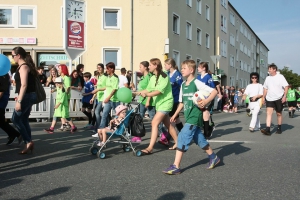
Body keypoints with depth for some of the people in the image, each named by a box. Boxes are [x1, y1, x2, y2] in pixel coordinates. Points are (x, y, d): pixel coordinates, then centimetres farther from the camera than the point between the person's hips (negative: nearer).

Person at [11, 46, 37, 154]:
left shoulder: (23, 67, -14)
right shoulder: (25, 66, 15)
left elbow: (24, 85, -21)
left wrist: (19, 101, -23)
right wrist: (19, 97, 21)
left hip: (27, 96, -10)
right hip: (28, 96, 10)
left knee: (16, 119, -6)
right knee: (24, 120, 11)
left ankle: (28, 141, -4)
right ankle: (28, 143, 14)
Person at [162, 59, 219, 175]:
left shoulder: (196, 83, -11)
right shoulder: (183, 85, 11)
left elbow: (214, 91, -14)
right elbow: (182, 102, 19)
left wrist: (206, 101, -27)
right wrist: (175, 115, 16)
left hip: (195, 116, -8)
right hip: (188, 116, 8)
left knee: (183, 137, -13)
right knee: (198, 138, 17)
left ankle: (176, 166, -10)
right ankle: (213, 157, 36)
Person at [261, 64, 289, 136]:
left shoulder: (280, 77, -4)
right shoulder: (268, 78, 10)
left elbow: (286, 86, -8)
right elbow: (265, 88, 16)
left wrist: (284, 96, -17)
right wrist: (263, 97, 11)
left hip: (279, 98, -3)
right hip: (269, 99, 3)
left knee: (279, 114, 9)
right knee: (269, 113, -12)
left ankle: (279, 128, 25)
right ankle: (267, 129, -20)